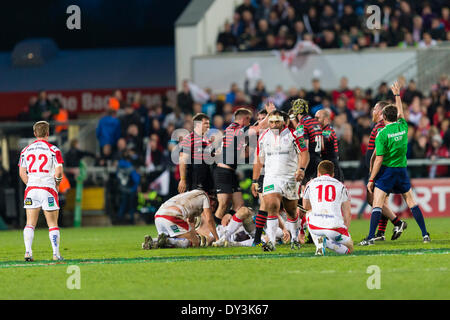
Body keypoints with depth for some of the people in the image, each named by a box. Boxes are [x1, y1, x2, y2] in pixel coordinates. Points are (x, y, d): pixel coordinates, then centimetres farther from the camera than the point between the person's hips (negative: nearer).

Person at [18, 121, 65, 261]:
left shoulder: (26, 150, 8)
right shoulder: (53, 150, -3)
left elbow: (22, 173, 6)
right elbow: (58, 172, -8)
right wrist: (56, 185, 8)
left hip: (31, 189, 3)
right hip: (48, 189, -3)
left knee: (30, 224, 5)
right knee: (53, 224, 4)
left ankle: (28, 251, -7)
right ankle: (56, 253, -1)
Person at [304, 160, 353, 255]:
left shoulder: (310, 184, 17)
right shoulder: (341, 186, 16)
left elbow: (306, 207, 35)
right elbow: (348, 214, 15)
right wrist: (344, 232, 28)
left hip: (315, 226, 1)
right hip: (335, 226, -1)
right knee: (349, 249, 23)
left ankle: (318, 242, 9)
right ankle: (328, 242, -11)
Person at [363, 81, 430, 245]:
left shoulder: (382, 134, -12)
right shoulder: (403, 127, 1)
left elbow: (379, 159, -14)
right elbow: (401, 113, 25)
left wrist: (371, 179, -9)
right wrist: (397, 95, 37)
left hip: (386, 171, -5)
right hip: (401, 170, 5)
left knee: (377, 204, -7)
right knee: (411, 202, 13)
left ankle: (371, 237, -16)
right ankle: (425, 235, 11)